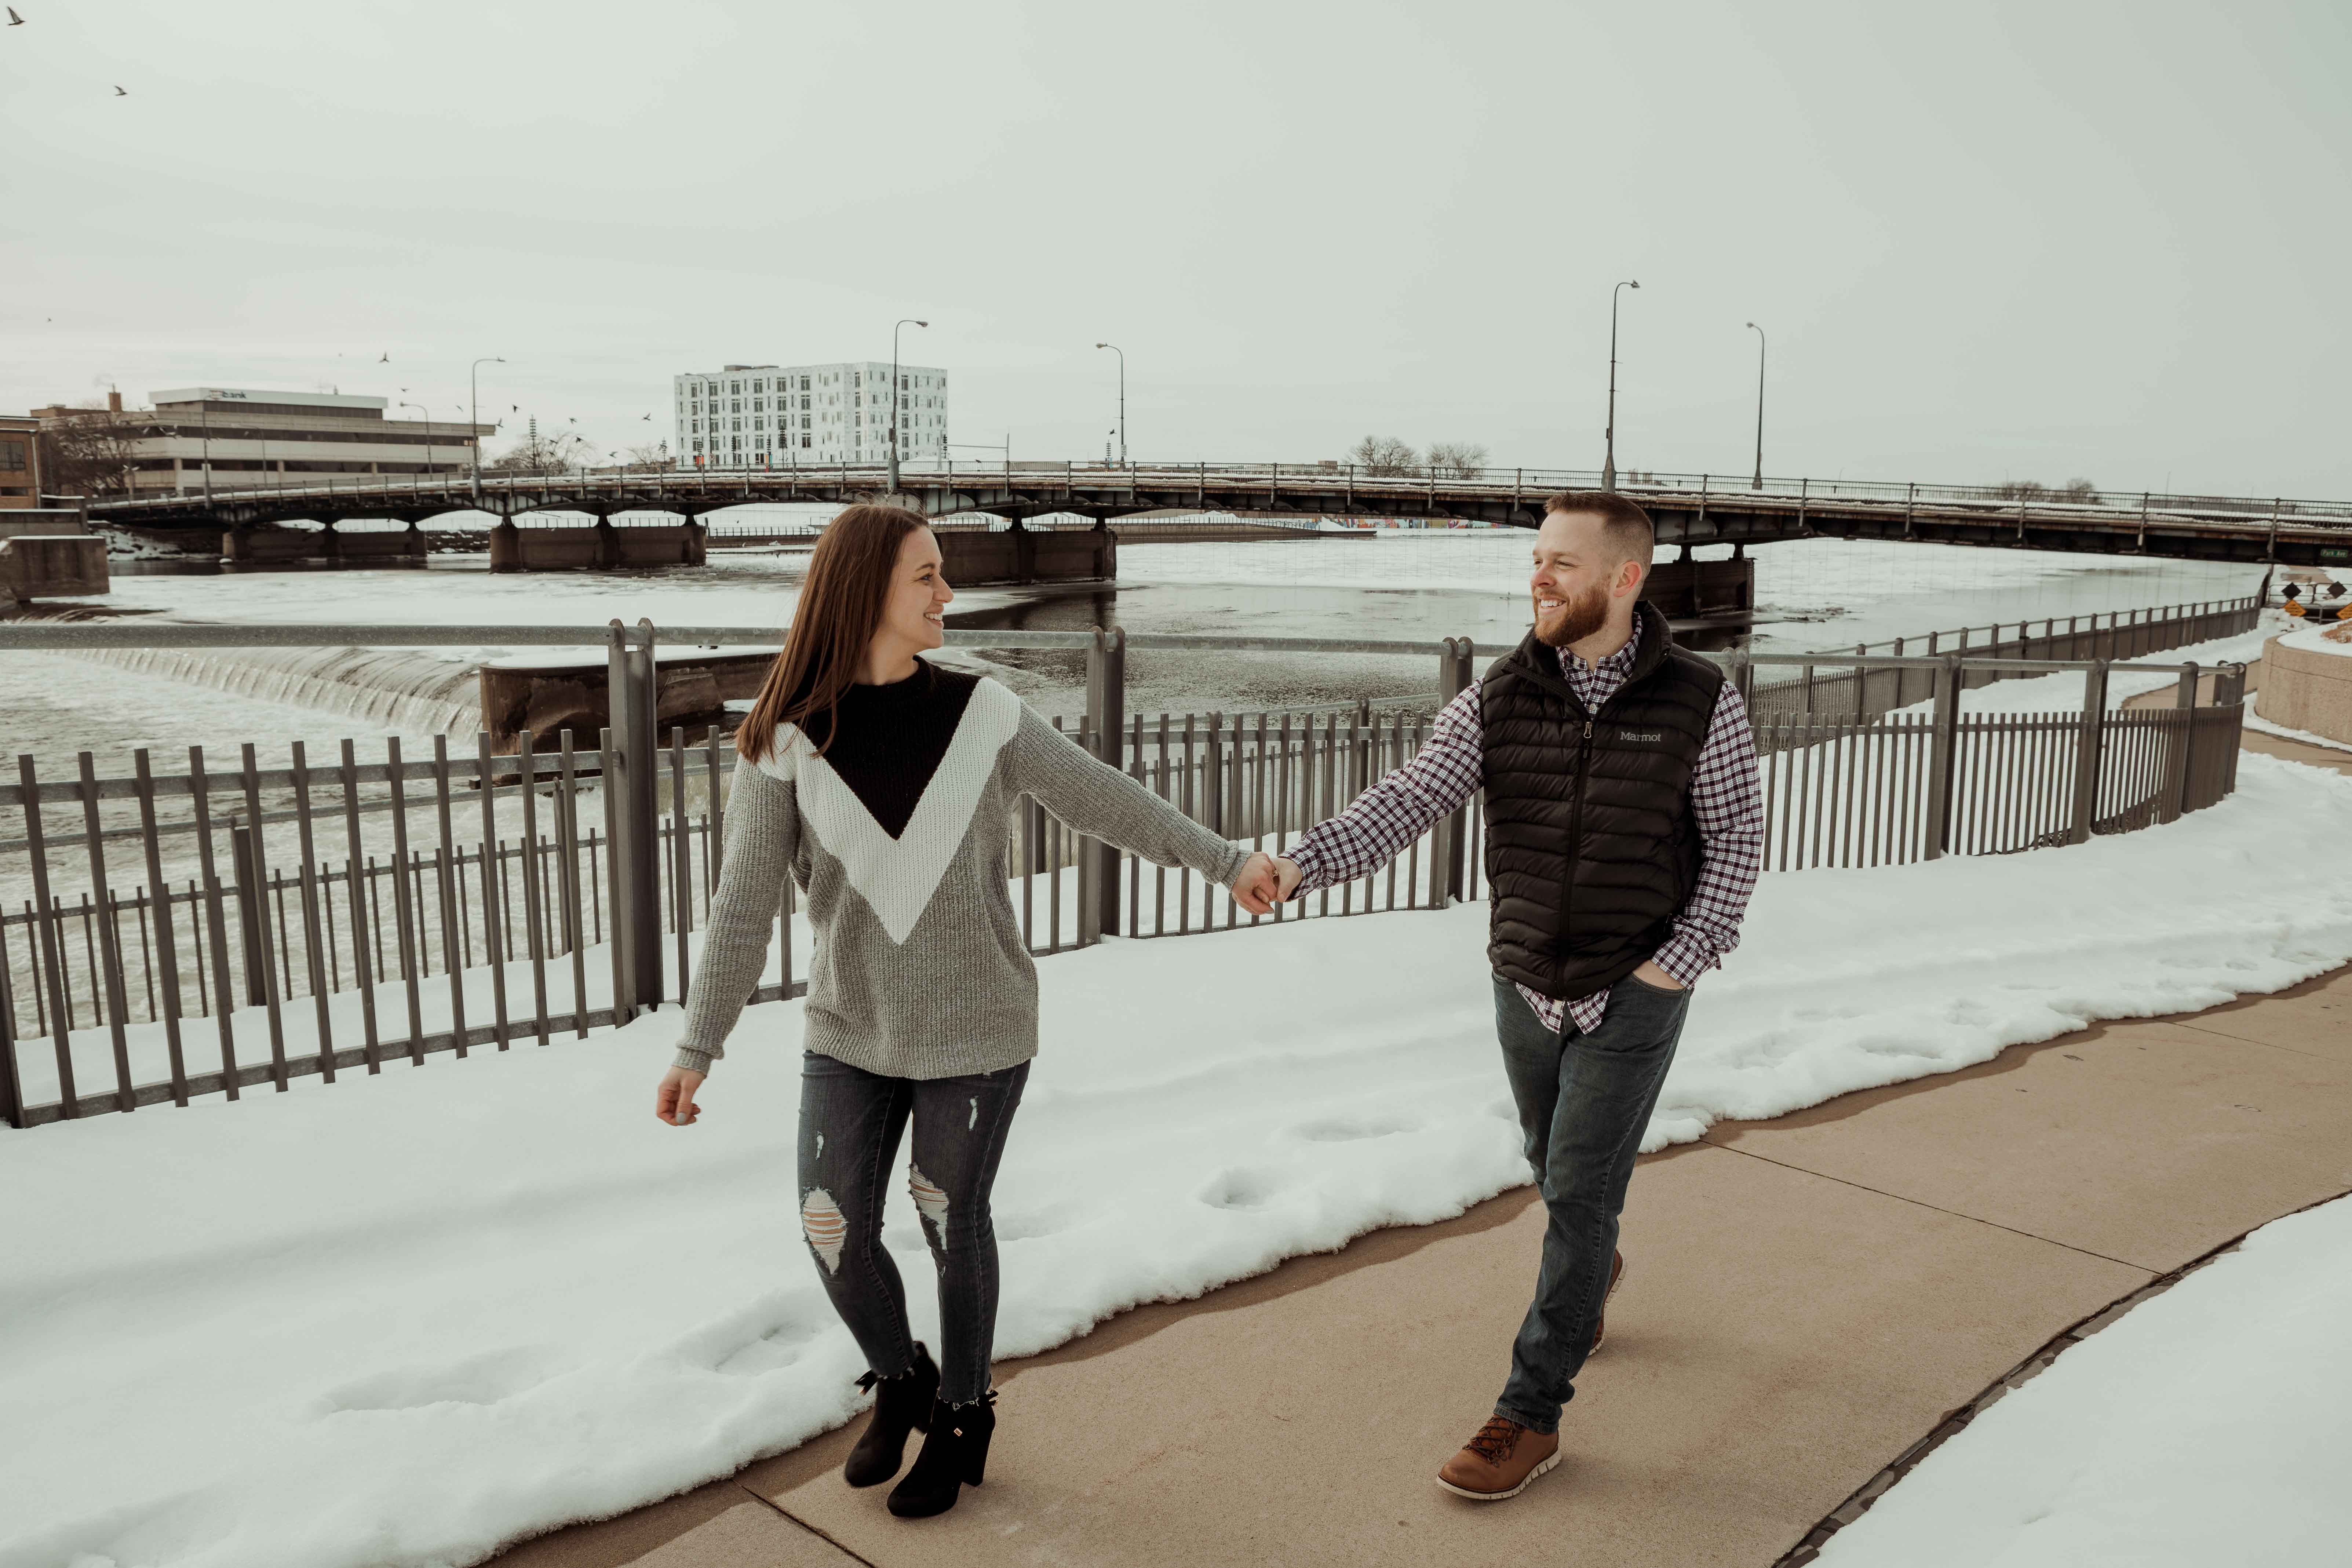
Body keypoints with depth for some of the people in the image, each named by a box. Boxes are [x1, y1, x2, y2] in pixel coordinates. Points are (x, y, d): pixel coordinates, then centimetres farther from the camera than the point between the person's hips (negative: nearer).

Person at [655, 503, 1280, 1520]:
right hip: (848, 1034, 1)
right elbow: (743, 907, -6)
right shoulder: (787, 741, -7)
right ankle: (898, 1381, 36)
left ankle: (962, 1418, 34)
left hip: (972, 1033, -1)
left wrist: (1227, 863, 2)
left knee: (952, 1225, 9)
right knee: (833, 1230, 5)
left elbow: (1106, 801, 0)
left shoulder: (981, 716, -7)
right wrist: (698, 1048, -7)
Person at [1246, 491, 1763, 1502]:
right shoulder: (1498, 700, -8)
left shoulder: (1699, 703, -11)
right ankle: (1594, 1268, 56)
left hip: (1634, 996, -3)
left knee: (1577, 1193, -4)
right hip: (1527, 988, 3)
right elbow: (1407, 800, -17)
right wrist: (1304, 863, -33)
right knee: (1557, 1168, 22)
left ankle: (1532, 1413, 9)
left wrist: (1687, 954, -11)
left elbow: (1737, 839, -1)